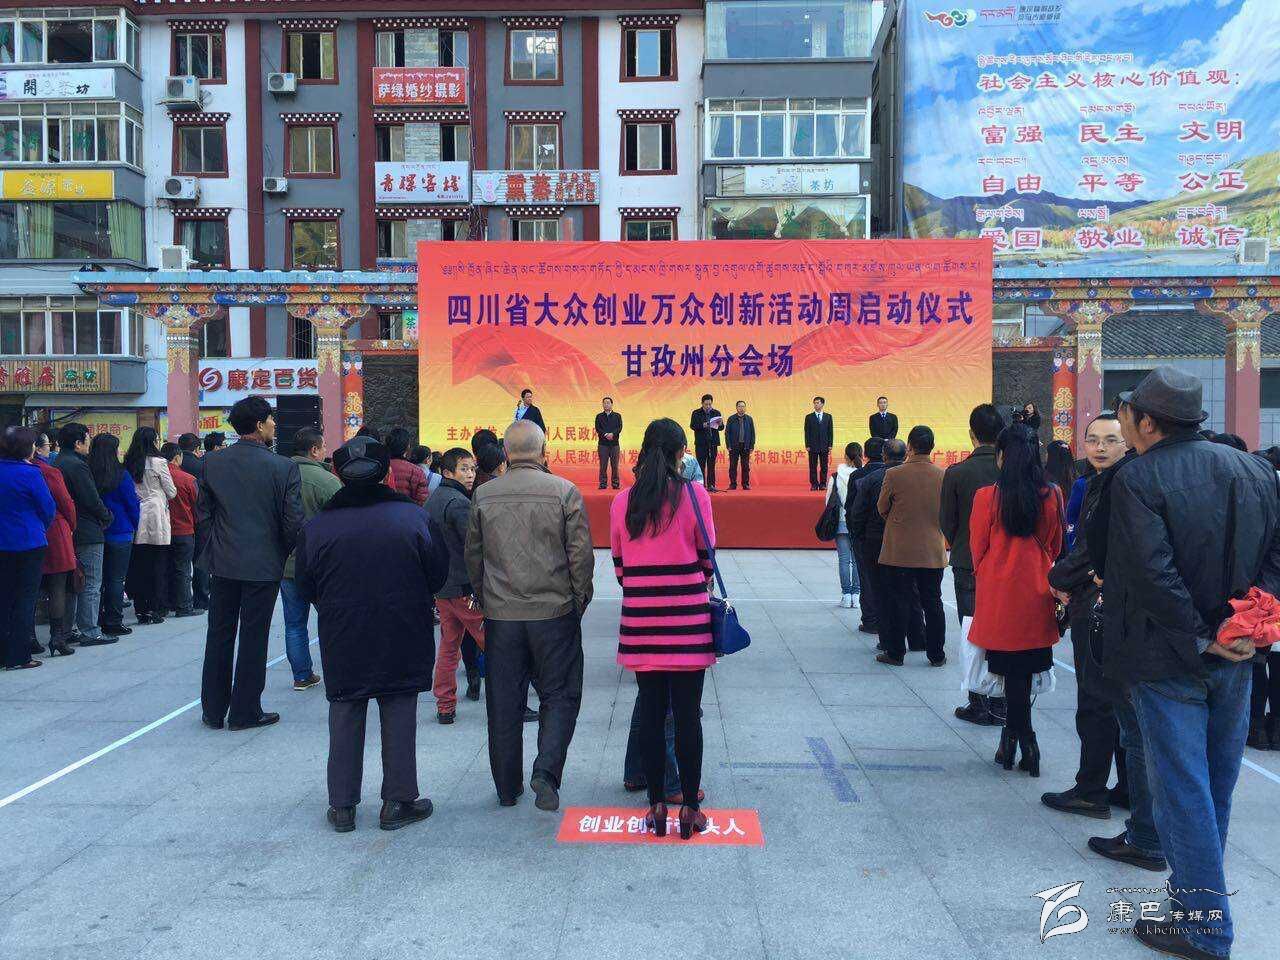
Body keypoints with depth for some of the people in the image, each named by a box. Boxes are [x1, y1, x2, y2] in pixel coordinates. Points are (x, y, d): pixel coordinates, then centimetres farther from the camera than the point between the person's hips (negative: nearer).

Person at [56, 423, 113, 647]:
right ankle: (90, 632, -1)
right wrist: (107, 517, -2)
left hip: (68, 533, 10)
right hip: (87, 534, -10)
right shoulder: (77, 465, -16)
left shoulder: (57, 464, 12)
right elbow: (92, 500, -19)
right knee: (91, 585, -4)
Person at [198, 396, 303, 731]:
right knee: (253, 639, 6)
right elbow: (293, 521, -12)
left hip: (222, 563, 4)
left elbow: (203, 513, 5)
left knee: (219, 636, 14)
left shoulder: (212, 464, 0)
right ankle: (245, 712, 14)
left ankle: (213, 710, 23)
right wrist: (286, 553, 6)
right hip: (263, 564, -4)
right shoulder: (283, 467, -13)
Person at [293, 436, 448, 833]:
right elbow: (437, 575, -4)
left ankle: (342, 806, 19)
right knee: (399, 717, 9)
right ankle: (398, 802, 16)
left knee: (345, 720, 12)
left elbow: (304, 590, 0)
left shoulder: (317, 526, -7)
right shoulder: (413, 516, -9)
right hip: (402, 640, -1)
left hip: (342, 640, 1)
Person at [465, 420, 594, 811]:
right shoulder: (564, 492, -7)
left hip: (501, 616, 3)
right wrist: (578, 603, 6)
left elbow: (473, 556, 9)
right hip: (554, 613, -2)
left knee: (503, 704, 12)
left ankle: (508, 788, 21)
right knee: (560, 695, 10)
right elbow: (581, 556, -6)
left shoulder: (484, 496, 1)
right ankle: (546, 771, -6)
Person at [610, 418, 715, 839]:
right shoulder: (693, 494, -5)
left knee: (651, 710, 11)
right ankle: (689, 807, 13)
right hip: (687, 615, -3)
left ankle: (657, 805, 18)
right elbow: (706, 556, 2)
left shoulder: (622, 501, 3)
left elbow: (619, 564, 8)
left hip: (640, 616, 3)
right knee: (687, 713, 5)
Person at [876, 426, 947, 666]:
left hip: (899, 551, -2)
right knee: (933, 603, 11)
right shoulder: (943, 476, -5)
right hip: (933, 551, 3)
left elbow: (882, 509, 0)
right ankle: (936, 654, 18)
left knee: (898, 602, 7)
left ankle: (895, 653, 13)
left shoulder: (894, 475, -13)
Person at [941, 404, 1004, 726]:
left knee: (973, 635, 6)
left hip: (968, 566, -2)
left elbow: (946, 524, -4)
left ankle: (978, 704, 9)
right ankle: (1000, 704, 17)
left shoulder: (957, 473, -11)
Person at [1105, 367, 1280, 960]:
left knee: (1181, 789, 3)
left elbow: (1152, 574, -24)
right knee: (1217, 784, 20)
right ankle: (1198, 887, 37)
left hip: (1167, 662, -6)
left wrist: (1197, 639, -14)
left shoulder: (1137, 478, -17)